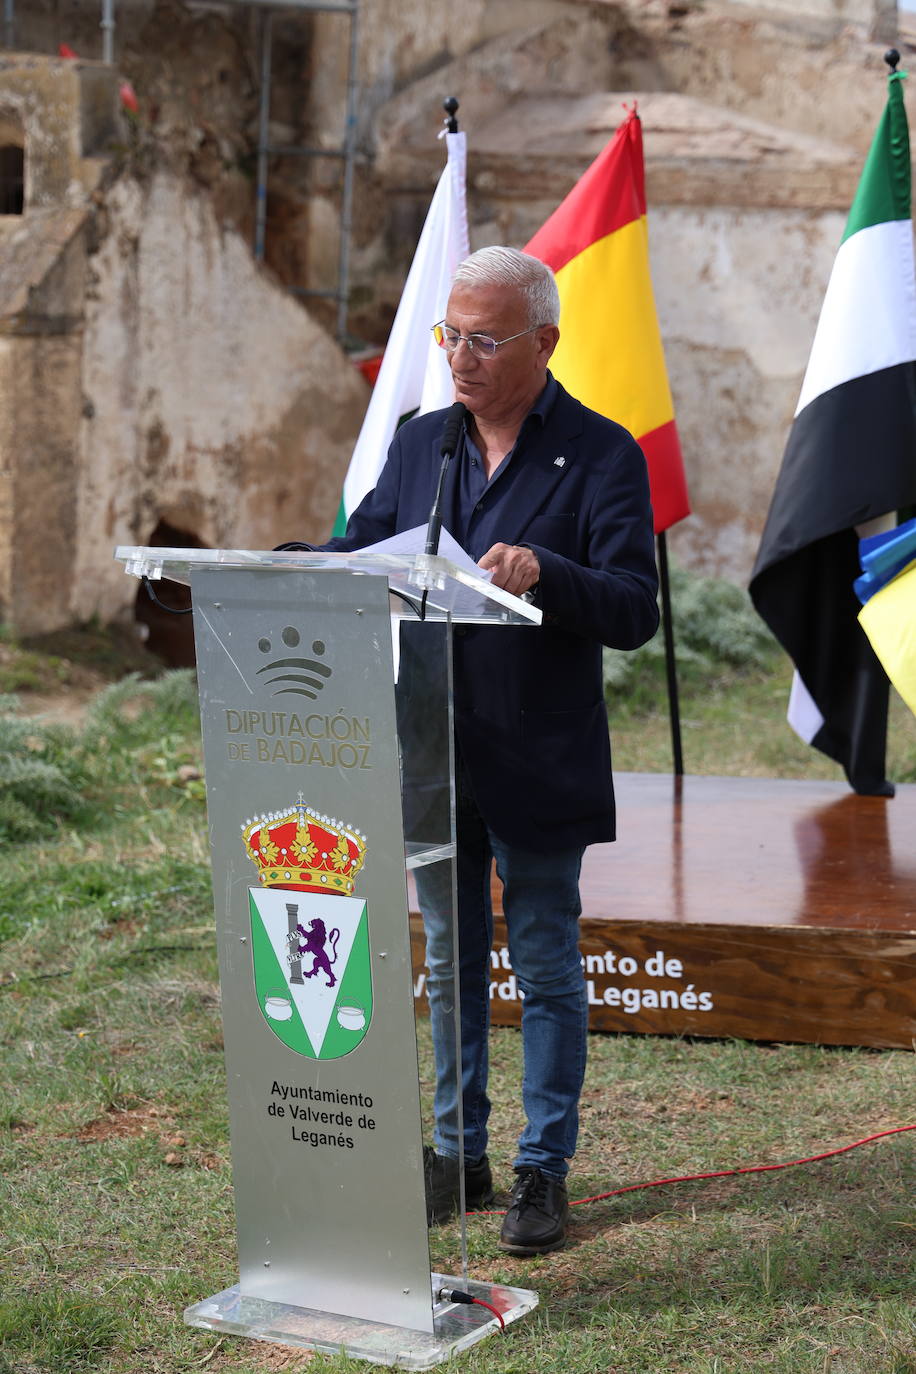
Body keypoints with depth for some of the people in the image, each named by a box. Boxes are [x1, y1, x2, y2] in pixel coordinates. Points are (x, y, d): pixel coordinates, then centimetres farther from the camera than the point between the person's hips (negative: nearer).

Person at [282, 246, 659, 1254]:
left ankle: (545, 1169, 18)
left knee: (546, 970, 6)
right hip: (432, 756, 5)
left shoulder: (601, 455, -9)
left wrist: (544, 574, -35)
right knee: (450, 965, 15)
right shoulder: (419, 445, 7)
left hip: (539, 765, -5)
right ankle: (458, 1157, 27)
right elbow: (360, 555, 12)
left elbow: (634, 612, -17)